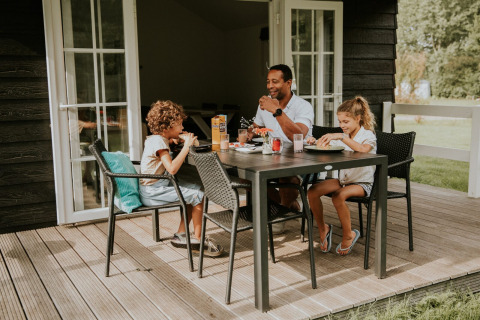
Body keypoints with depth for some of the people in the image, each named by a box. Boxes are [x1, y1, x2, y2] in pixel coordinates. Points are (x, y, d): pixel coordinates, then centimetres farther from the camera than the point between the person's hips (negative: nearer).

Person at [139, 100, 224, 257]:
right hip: (152, 192, -10)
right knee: (197, 195, -14)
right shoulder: (158, 141, -19)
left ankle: (180, 235, 12)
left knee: (196, 188, 11)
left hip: (159, 184, 10)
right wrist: (186, 146, -24)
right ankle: (197, 239, -2)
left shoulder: (156, 138, 11)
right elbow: (172, 169, -31)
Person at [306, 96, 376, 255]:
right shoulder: (343, 137, 13)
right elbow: (325, 148, 9)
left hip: (363, 183, -6)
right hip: (343, 179, 6)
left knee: (338, 196, -35)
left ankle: (348, 235, -11)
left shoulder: (368, 135, -9)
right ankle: (322, 228, 4)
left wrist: (341, 137, -38)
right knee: (312, 191, -16)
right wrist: (315, 142, -13)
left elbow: (363, 149, -33)